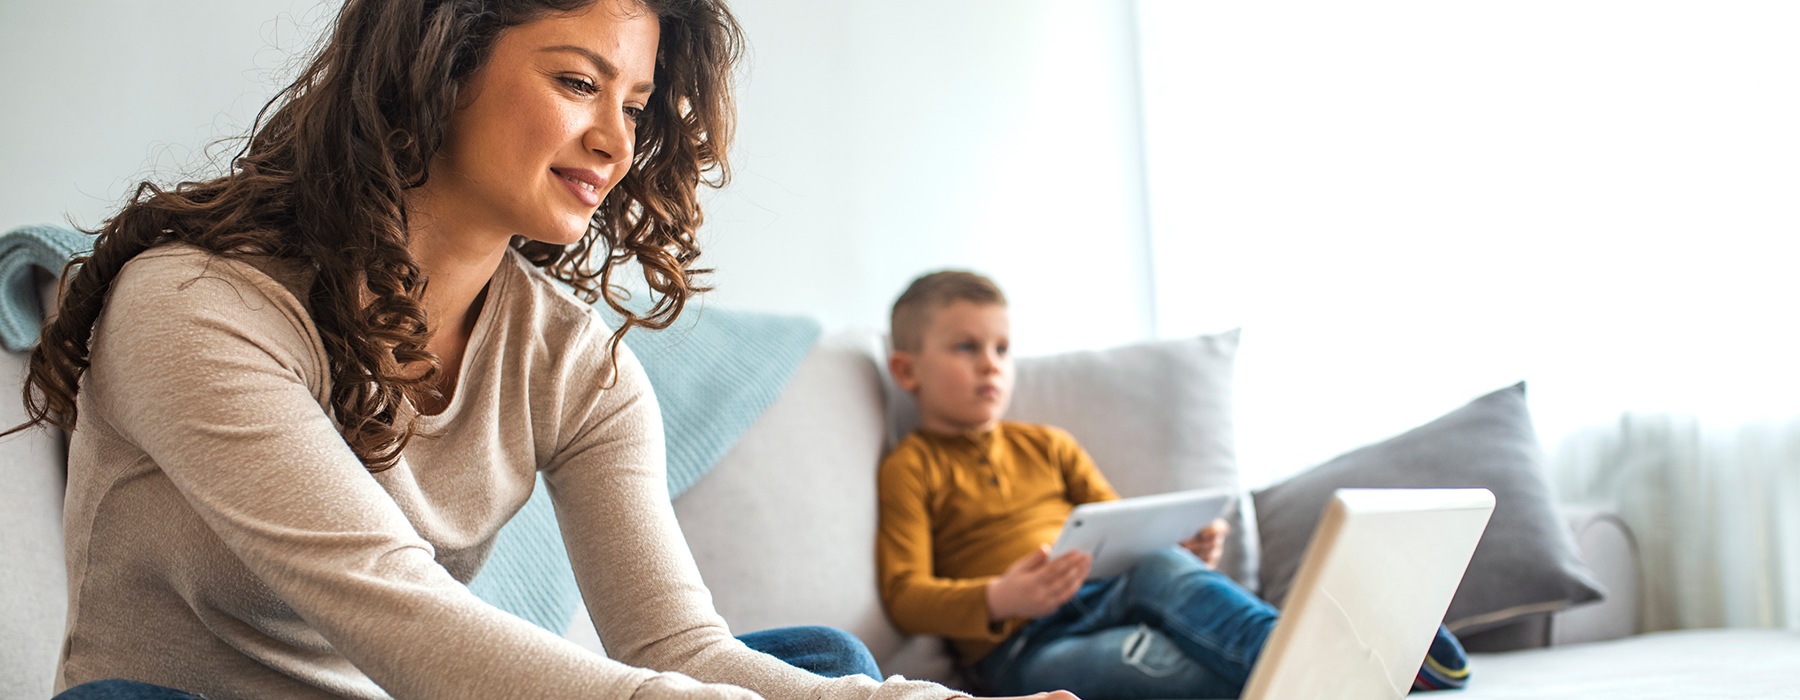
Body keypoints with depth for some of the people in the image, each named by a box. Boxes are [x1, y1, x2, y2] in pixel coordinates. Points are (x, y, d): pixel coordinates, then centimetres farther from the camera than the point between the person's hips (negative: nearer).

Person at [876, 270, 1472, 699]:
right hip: (1021, 649, -5)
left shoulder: (1046, 446, 25)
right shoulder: (910, 469, 7)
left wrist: (1189, 548, 0)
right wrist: (1000, 600, -24)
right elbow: (905, 596, -4)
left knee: (1160, 566, -31)